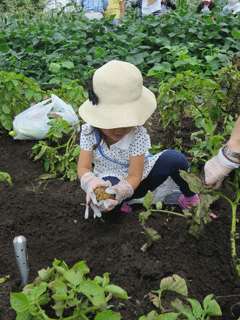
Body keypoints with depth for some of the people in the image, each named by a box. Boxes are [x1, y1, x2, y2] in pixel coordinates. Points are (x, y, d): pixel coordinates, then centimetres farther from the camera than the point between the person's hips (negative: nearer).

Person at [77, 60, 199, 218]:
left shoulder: (138, 134, -21)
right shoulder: (89, 132, -14)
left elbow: (134, 176, -25)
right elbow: (83, 167, -17)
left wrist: (120, 191, -48)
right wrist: (91, 181, -42)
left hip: (139, 180, 0)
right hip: (111, 178, 0)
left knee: (173, 157, -25)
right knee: (107, 182, -40)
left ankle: (191, 197, -2)